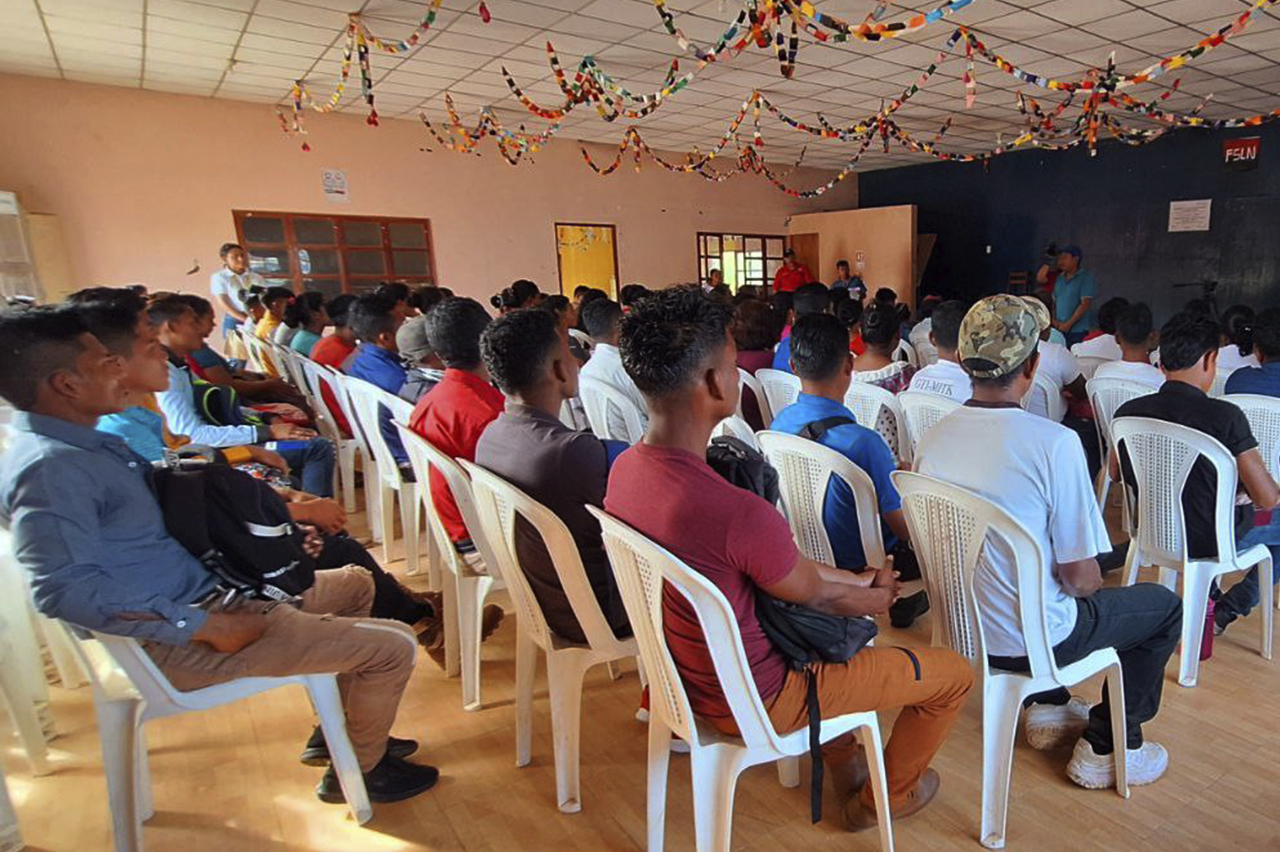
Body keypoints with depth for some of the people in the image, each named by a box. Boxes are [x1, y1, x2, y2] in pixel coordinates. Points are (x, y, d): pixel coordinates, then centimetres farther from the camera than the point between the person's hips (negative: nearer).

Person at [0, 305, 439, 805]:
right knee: (392, 648, -12)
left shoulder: (81, 443, 11)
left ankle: (338, 730, 30)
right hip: (177, 642, -11)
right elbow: (64, 589, -31)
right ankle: (357, 771, 15)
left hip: (208, 592, 11)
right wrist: (203, 626, -27)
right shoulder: (48, 468, -22)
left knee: (355, 584, 23)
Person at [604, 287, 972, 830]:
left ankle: (839, 757, 46)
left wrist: (860, 580, 5)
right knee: (955, 672, 9)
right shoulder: (740, 513, -38)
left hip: (688, 674, 8)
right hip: (756, 702, -7)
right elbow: (819, 597, -16)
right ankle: (886, 798, 35)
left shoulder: (624, 470, -11)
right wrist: (878, 596, 7)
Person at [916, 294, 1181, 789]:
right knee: (1165, 606, 19)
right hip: (1029, 641, -6)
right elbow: (1080, 576, -18)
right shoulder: (1054, 442, -25)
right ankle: (1106, 747, 23)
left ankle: (1049, 706, 36)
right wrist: (1083, 584, 7)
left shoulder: (932, 439, -8)